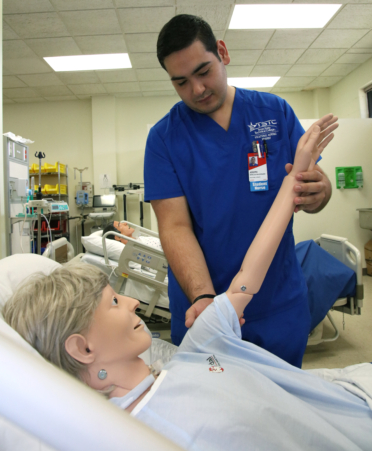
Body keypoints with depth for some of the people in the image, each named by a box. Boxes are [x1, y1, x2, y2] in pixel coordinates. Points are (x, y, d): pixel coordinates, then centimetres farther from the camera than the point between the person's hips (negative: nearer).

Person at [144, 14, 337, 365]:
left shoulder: (276, 111, -1)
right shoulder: (163, 138, -7)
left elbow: (317, 183, 1)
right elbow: (175, 226, -14)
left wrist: (317, 194, -23)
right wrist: (203, 297, -28)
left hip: (281, 301, 2)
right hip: (205, 305, -1)